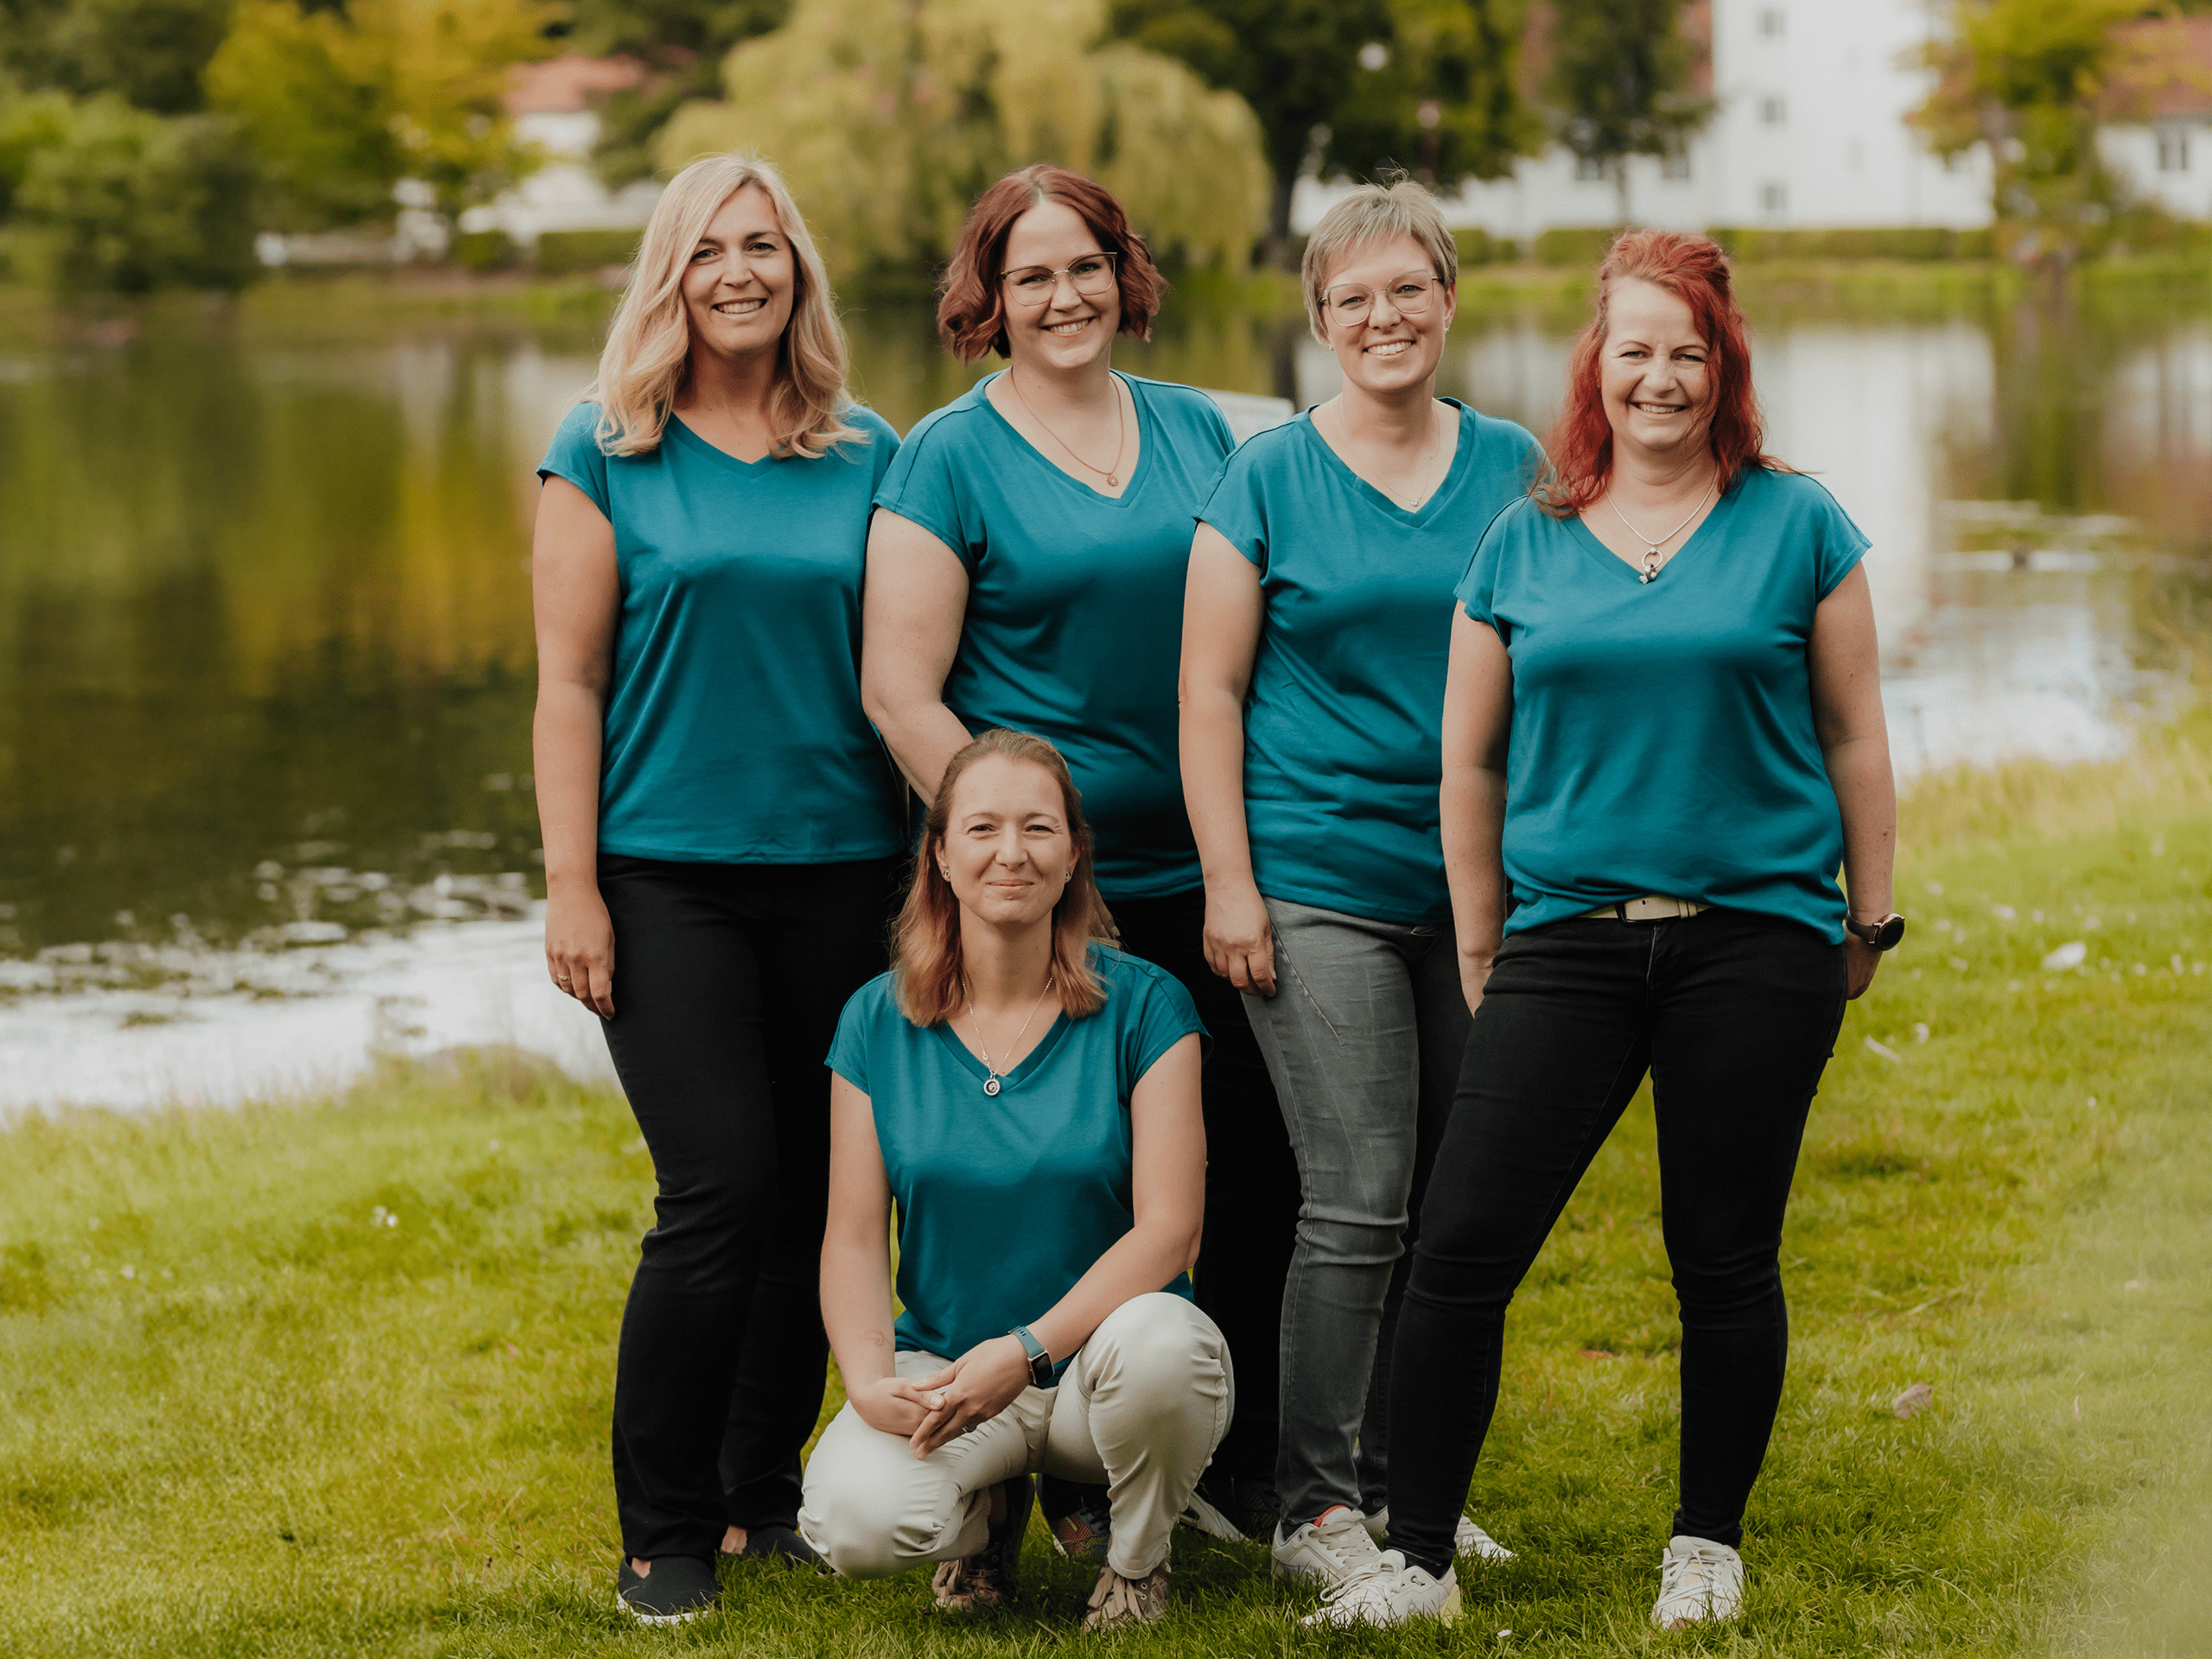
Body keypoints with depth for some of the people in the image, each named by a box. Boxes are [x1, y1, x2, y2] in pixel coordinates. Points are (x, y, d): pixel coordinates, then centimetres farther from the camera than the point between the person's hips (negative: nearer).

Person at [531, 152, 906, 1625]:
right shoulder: (608, 453, 2)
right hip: (669, 871, -3)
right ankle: (666, 1530, 1)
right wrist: (570, 884, -6)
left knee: (815, 1193, 5)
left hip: (836, 872, 3)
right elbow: (571, 678, 0)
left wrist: (921, 866, 8)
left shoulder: (868, 458, 9)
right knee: (722, 1188, -11)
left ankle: (768, 1491, 21)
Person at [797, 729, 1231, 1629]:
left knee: (1154, 1341, -38)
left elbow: (1168, 1226, -11)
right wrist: (868, 1379, -18)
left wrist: (1028, 1351, -23)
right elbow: (854, 1236, 2)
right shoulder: (878, 1020, 3)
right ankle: (988, 1505, 9)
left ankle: (1137, 1559, -3)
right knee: (855, 1520, -31)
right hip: (942, 1366, 1)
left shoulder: (1144, 1006, -5)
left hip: (1102, 1348, -1)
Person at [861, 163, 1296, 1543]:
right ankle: (1081, 1483, 14)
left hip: (1204, 873, 4)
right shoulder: (950, 459, -3)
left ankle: (1248, 1459, 19)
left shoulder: (1197, 431, 11)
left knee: (1259, 1168, 5)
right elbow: (900, 691, -7)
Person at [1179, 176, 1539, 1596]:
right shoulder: (1270, 479, 0)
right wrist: (1228, 883, -7)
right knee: (1357, 1202, -8)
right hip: (1320, 884, -4)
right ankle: (1315, 1505, 1)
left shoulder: (1513, 468, 9)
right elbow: (1210, 691, 0)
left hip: (1477, 886, 4)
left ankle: (1401, 1481, 19)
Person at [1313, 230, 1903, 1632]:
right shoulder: (1524, 545, 8)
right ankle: (1419, 1555, 3)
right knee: (1461, 1249, -6)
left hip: (1755, 941, -1)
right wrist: (1482, 949, 11)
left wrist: (1870, 920, 6)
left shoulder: (1796, 527, 4)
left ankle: (1709, 1548, 21)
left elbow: (1853, 735, 8)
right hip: (1567, 937, 1)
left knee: (1727, 1258, 5)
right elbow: (1470, 760, 12)